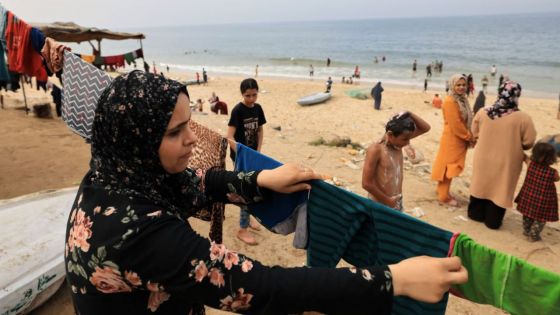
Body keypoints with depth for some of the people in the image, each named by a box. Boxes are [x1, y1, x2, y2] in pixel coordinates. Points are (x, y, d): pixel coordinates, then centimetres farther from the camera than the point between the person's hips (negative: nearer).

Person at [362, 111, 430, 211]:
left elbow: (425, 128, 4)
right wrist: (387, 200, -15)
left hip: (397, 202, 7)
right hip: (380, 205, -7)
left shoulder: (397, 143, -2)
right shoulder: (376, 150, -23)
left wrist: (409, 114, -13)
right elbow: (366, 183, -24)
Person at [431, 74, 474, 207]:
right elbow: (455, 124, -21)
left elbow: (466, 121, 13)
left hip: (459, 140, 9)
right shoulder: (450, 101, -18)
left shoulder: (462, 100, 11)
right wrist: (470, 137, -12)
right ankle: (444, 197, 10)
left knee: (451, 168, 16)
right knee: (448, 169, 0)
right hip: (452, 140, -9)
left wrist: (470, 137, 1)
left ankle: (443, 192, 29)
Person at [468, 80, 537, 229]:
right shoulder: (523, 118, -19)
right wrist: (514, 146, 10)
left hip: (483, 159, 3)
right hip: (506, 163, -2)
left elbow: (475, 134, 3)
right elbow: (528, 143, -10)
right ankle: (492, 221, 24)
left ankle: (475, 214, 34)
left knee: (482, 185, 20)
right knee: (499, 190, 12)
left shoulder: (482, 112, -10)